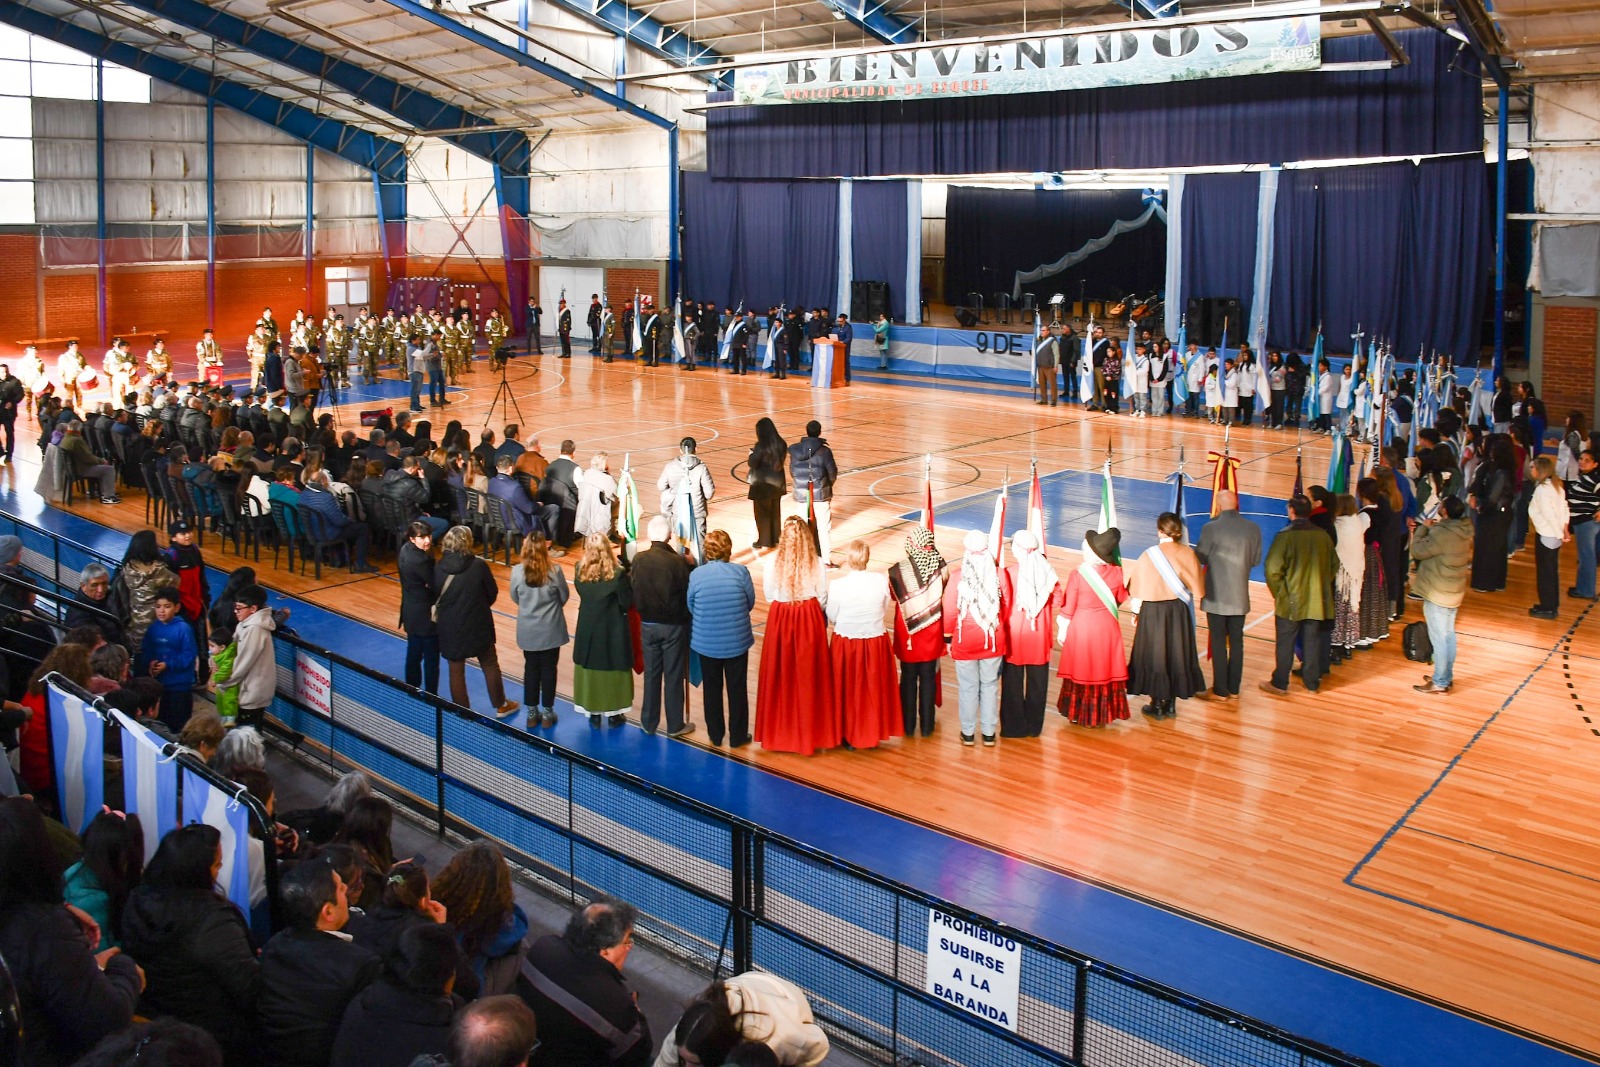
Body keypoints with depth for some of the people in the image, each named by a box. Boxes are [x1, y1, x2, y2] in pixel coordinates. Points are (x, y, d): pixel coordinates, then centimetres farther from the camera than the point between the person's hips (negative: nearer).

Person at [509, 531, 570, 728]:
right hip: (550, 629, -1)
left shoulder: (517, 571, -15)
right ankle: (547, 714, 19)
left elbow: (515, 598, 0)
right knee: (548, 669, 11)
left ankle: (532, 713, 23)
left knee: (531, 668, 15)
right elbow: (564, 596, -3)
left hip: (528, 630, 1)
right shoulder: (554, 571, -18)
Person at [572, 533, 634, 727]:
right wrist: (628, 581, -3)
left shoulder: (580, 572, -9)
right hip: (613, 630, -3)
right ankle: (614, 714, 20)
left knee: (590, 668, 15)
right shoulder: (617, 574, -20)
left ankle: (593, 713, 23)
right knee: (612, 669, 12)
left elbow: (582, 594, 6)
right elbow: (628, 602, -15)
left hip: (588, 628, 3)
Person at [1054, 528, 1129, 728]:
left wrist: (1062, 629, 2)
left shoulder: (1078, 574, -19)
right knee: (1104, 669, 14)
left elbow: (1068, 606, -11)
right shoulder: (1116, 572, -10)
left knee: (1082, 669, 11)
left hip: (1081, 627, -2)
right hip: (1107, 627, 3)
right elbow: (1121, 598, 6)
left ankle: (1079, 713, 19)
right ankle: (1103, 712, 23)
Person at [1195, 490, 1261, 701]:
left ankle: (1221, 690, 10)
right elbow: (1256, 560, 4)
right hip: (1240, 596, 3)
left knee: (1218, 643, 5)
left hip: (1216, 597, -3)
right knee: (1236, 642, 13)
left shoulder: (1211, 528, -16)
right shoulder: (1253, 529, -4)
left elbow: (1200, 558, -8)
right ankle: (1234, 688, 20)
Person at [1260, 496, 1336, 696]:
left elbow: (1273, 569, -20)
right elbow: (1334, 565, 11)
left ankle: (1279, 684, 11)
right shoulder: (1322, 536, 1)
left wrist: (1278, 593, -6)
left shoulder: (1286, 535, -17)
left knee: (1285, 643, 5)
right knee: (1312, 642, 13)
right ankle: (1312, 682, 21)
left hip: (1290, 601, -5)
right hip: (1317, 601, 5)